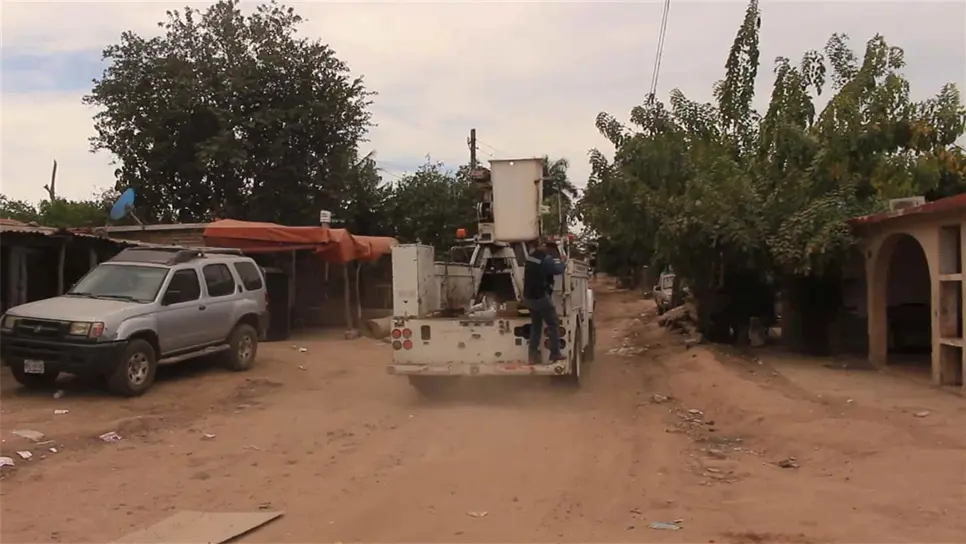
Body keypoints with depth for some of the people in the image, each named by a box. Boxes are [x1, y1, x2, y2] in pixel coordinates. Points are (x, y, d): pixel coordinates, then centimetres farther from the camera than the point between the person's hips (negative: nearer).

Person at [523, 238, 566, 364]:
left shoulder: (532, 254, 8)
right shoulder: (547, 258, -18)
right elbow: (558, 270, -14)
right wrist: (563, 262, 4)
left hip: (528, 297, 8)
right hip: (541, 297, -8)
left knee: (535, 326, 15)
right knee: (553, 325, 5)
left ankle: (533, 356, 11)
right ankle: (555, 353, 5)